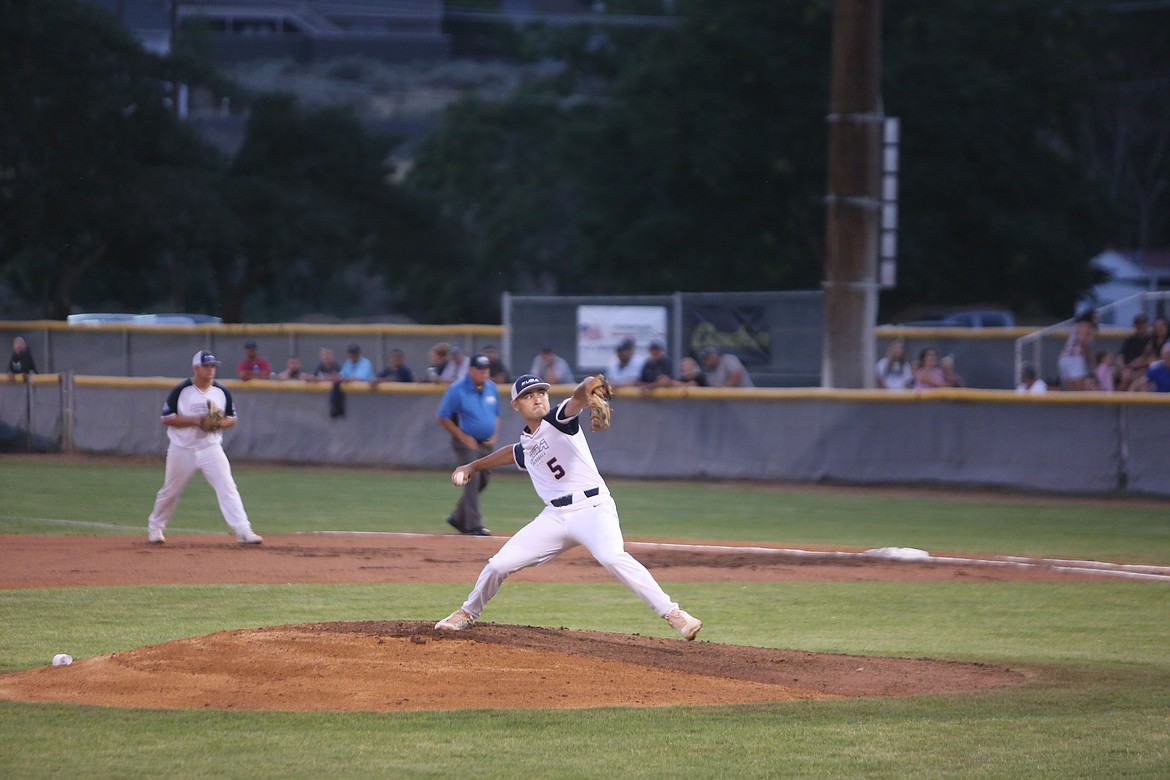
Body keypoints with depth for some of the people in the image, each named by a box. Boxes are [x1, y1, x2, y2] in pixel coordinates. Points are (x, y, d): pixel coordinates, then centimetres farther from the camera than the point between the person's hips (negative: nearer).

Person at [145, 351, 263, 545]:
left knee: (227, 488, -13)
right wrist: (194, 421, -21)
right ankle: (154, 527, 32)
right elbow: (167, 418, -9)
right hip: (182, 449, -2)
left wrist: (219, 423, -14)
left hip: (211, 448, 2)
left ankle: (243, 531, -17)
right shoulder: (181, 391, -8)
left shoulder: (222, 392, 1)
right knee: (170, 491, 11)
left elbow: (232, 420, 9)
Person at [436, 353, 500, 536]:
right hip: (467, 443, -7)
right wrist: (463, 437, -15)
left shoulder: (491, 389, 7)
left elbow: (496, 414, 20)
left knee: (482, 482, 12)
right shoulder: (457, 390, -13)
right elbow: (443, 418, -10)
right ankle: (474, 526, -14)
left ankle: (458, 518, 26)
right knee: (473, 481, -15)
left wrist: (494, 435, 3)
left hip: (486, 444, 7)